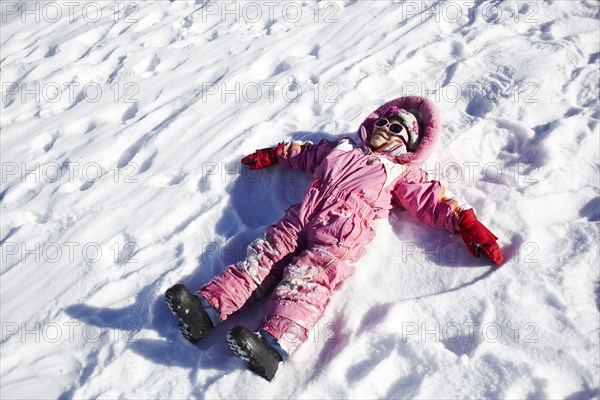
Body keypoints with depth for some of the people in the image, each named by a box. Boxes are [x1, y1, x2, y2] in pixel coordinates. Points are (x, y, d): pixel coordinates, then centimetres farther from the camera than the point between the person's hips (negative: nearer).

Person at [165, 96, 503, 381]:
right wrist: (272, 155, 48)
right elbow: (304, 153, 46)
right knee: (264, 255, -15)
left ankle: (274, 345, -48)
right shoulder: (341, 148, 34)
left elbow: (435, 202, 14)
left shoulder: (402, 172, 23)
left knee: (306, 277, -29)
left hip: (343, 233, -5)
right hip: (302, 217, 5)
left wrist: (469, 226, 1)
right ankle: (208, 309, -25)